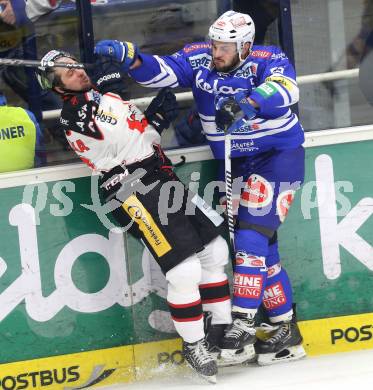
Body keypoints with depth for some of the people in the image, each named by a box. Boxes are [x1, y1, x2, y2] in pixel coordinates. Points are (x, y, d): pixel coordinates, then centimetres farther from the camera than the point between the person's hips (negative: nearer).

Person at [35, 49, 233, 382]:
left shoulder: (100, 98, 19)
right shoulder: (74, 112, -9)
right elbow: (121, 136, -23)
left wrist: (157, 117, 3)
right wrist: (108, 89, -15)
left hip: (163, 180, 9)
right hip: (133, 191, -9)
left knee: (215, 251, 10)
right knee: (184, 271, -14)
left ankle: (224, 329, 23)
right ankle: (193, 346, 3)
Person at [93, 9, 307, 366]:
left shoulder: (266, 61, -18)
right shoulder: (198, 59, -4)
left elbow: (284, 88, -38)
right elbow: (161, 71, -14)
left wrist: (246, 103, -55)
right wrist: (129, 57, -33)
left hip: (278, 156, -6)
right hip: (234, 163, 6)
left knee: (252, 236, -18)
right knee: (261, 247, 7)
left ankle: (242, 328, -19)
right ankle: (285, 332, 16)